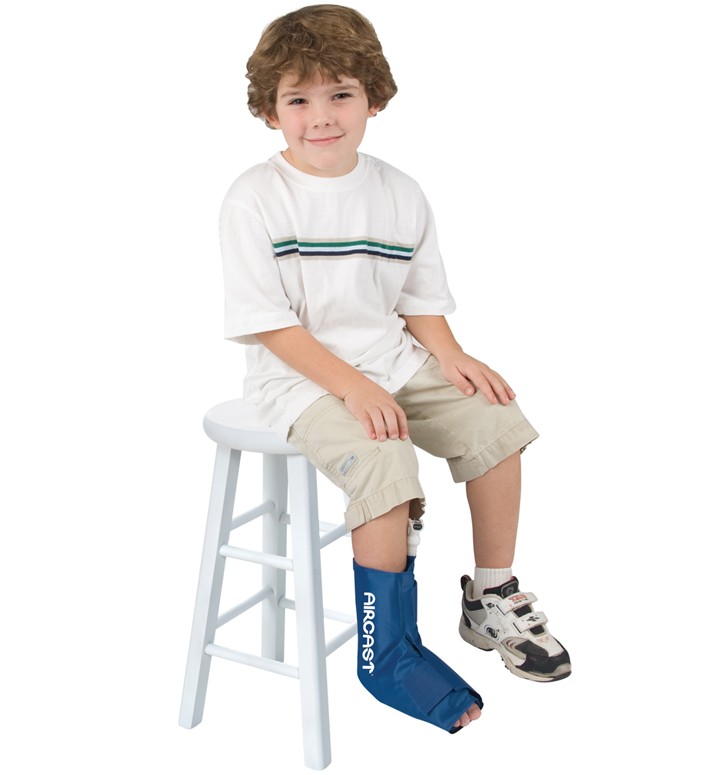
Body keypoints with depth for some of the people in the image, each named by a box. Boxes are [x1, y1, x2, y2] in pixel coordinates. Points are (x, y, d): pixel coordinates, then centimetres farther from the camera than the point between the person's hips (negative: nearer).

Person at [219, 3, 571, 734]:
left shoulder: (398, 194, 4)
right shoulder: (255, 199, -11)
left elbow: (421, 300, 11)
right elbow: (269, 323, -15)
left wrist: (451, 357, -9)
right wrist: (354, 389, -23)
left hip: (391, 359, 6)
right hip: (300, 377, -6)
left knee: (494, 421, -9)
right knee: (385, 464, -28)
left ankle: (492, 601, 10)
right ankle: (388, 652, -10)